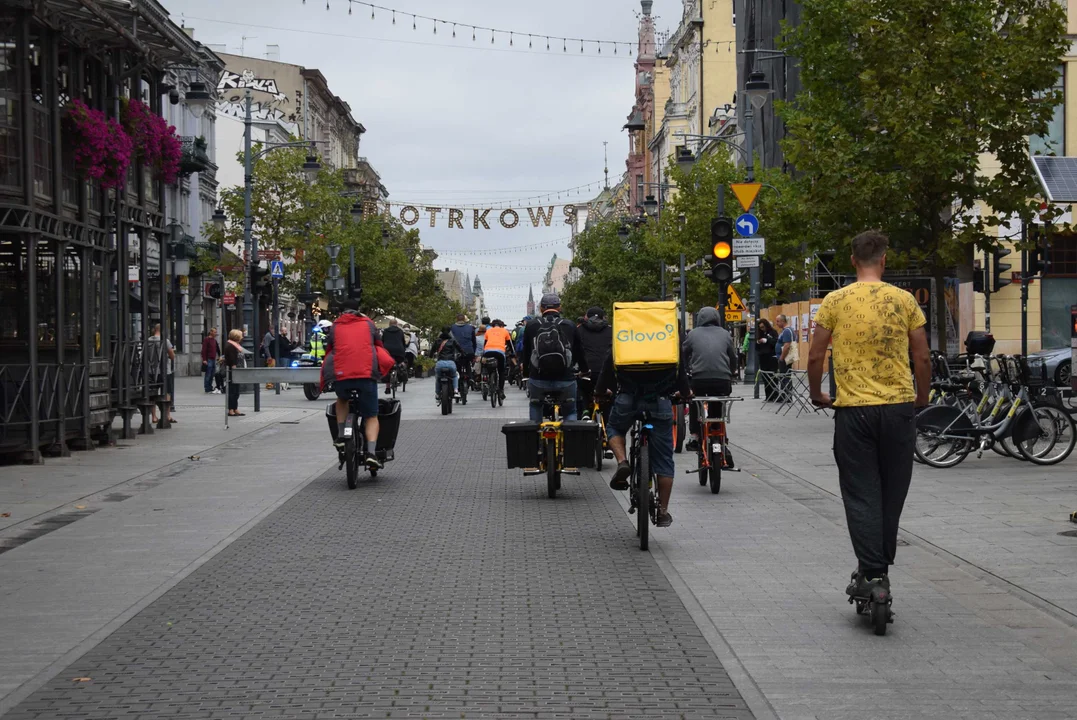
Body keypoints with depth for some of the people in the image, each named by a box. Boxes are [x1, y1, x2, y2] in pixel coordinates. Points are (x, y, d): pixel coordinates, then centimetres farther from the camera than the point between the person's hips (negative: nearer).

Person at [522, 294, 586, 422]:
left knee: (535, 406, 27)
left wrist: (526, 373, 27)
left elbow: (525, 353, 13)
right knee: (570, 412, 16)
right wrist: (584, 370, 30)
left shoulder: (531, 326, 5)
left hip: (538, 379, 1)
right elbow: (579, 352, 13)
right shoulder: (570, 325, 5)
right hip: (566, 380, 0)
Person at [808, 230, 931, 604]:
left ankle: (872, 574, -3)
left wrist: (816, 394, 16)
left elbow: (815, 356, -1)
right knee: (892, 493, 14)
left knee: (861, 495, 4)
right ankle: (880, 569, 25)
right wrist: (921, 398, 19)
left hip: (854, 409, -2)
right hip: (899, 408, 2)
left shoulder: (835, 301, -2)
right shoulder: (904, 300, 1)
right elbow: (923, 358, 3)